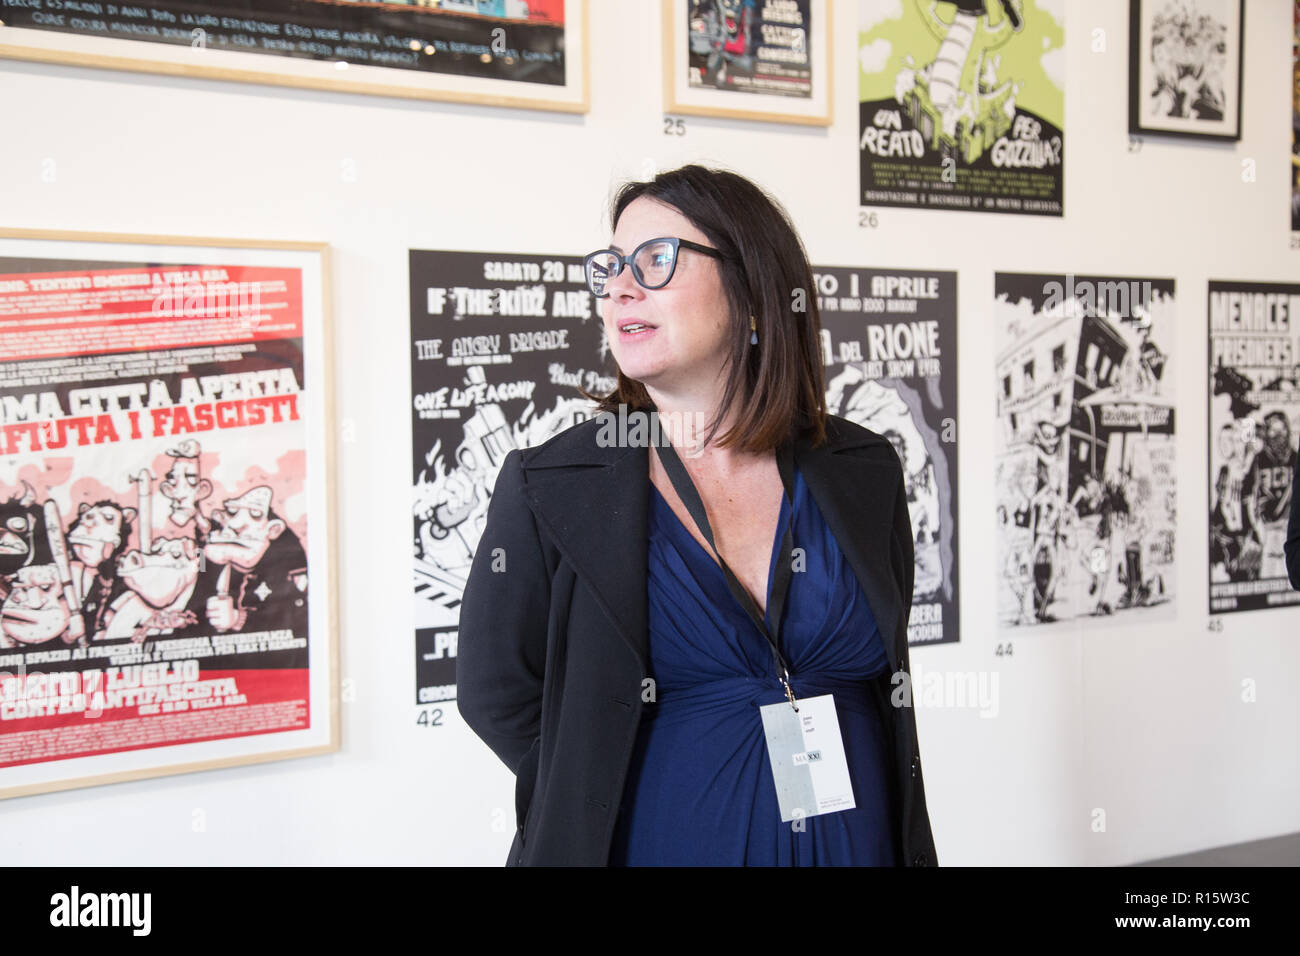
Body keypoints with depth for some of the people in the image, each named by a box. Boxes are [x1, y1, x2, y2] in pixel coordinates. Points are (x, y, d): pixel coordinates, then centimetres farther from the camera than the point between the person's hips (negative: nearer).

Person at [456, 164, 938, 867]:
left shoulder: (864, 472, -3)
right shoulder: (547, 487, -10)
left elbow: (890, 679, 7)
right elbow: (495, 690, -6)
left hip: (858, 840, 3)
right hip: (660, 842, -2)